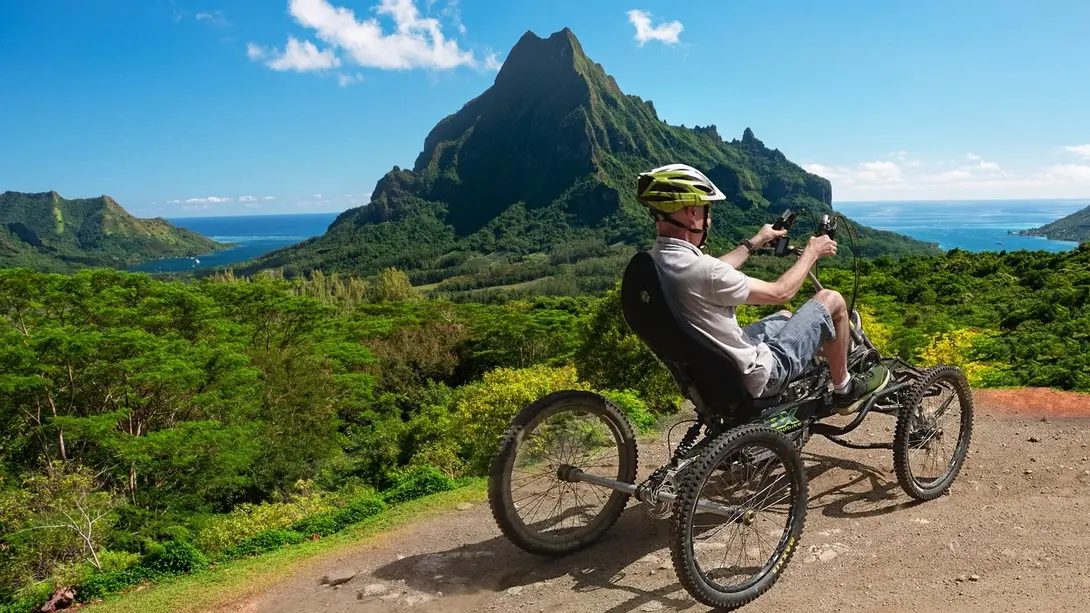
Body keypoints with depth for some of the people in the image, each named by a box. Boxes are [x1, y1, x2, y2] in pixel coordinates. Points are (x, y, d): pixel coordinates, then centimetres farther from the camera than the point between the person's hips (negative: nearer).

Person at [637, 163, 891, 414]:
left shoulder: (655, 261, -5)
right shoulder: (699, 269, -32)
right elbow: (780, 292, -17)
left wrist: (755, 242, 27)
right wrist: (811, 252, -1)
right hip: (754, 379, -8)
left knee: (786, 317, 31)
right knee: (831, 300, 5)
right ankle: (845, 391, 23)